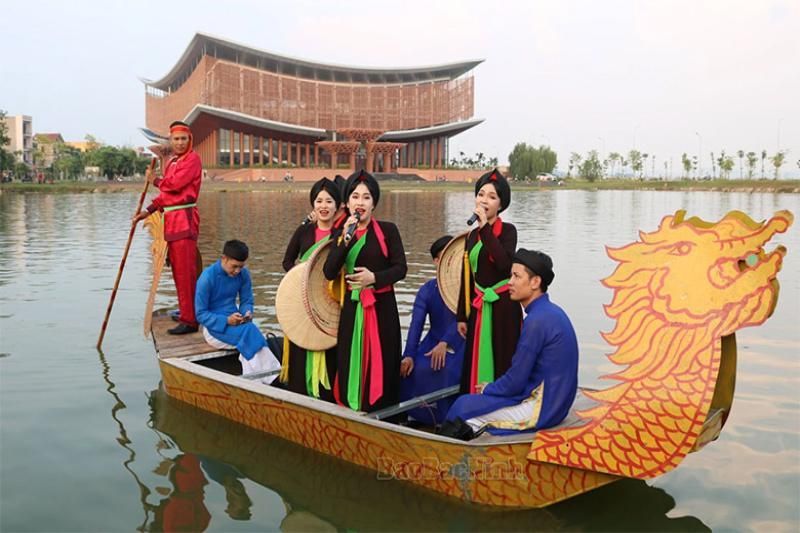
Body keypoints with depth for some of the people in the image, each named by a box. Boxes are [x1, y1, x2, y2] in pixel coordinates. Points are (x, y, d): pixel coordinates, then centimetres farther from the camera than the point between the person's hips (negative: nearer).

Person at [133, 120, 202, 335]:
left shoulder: (192, 159, -7)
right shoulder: (172, 161, 20)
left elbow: (175, 184, -18)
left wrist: (155, 180, 1)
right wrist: (147, 211, 11)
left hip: (184, 219, -9)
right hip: (171, 220, 9)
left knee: (185, 271, -10)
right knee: (177, 269, 16)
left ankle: (190, 320, -9)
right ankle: (187, 311, 28)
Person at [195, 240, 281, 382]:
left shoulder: (243, 274, -2)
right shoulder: (207, 278, -15)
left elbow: (247, 300, 10)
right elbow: (201, 314, -11)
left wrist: (247, 312, -15)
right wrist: (226, 321, -25)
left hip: (236, 322, 4)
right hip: (215, 326, -4)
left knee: (248, 343, -32)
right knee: (249, 332, -32)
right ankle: (271, 378, -31)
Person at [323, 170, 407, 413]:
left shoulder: (387, 230, -3)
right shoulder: (340, 233, 5)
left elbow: (400, 268, -6)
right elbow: (329, 273, -7)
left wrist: (374, 277, -21)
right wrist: (345, 239, -16)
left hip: (382, 306, -2)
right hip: (353, 306, 3)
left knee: (381, 365, 2)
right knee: (351, 365, 5)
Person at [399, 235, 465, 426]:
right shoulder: (428, 289, 1)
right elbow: (416, 323, -10)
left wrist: (444, 344, -33)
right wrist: (409, 355, -22)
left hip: (459, 344, -4)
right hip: (433, 341, 4)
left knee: (444, 370, -32)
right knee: (415, 368, -21)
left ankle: (445, 416, -8)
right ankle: (421, 415, 2)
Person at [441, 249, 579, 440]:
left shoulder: (537, 320, -21)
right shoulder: (551, 312, 9)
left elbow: (515, 382, -19)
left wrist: (488, 389, 0)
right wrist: (492, 387, 13)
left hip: (541, 408, -10)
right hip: (552, 403, 10)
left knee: (464, 406, -6)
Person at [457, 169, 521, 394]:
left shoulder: (507, 230, -5)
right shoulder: (472, 236, 11)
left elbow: (504, 262, -25)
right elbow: (466, 279, 13)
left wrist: (486, 226, -21)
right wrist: (462, 316, 11)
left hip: (503, 307, -5)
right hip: (478, 309, 5)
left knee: (501, 364, -3)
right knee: (477, 365, 8)